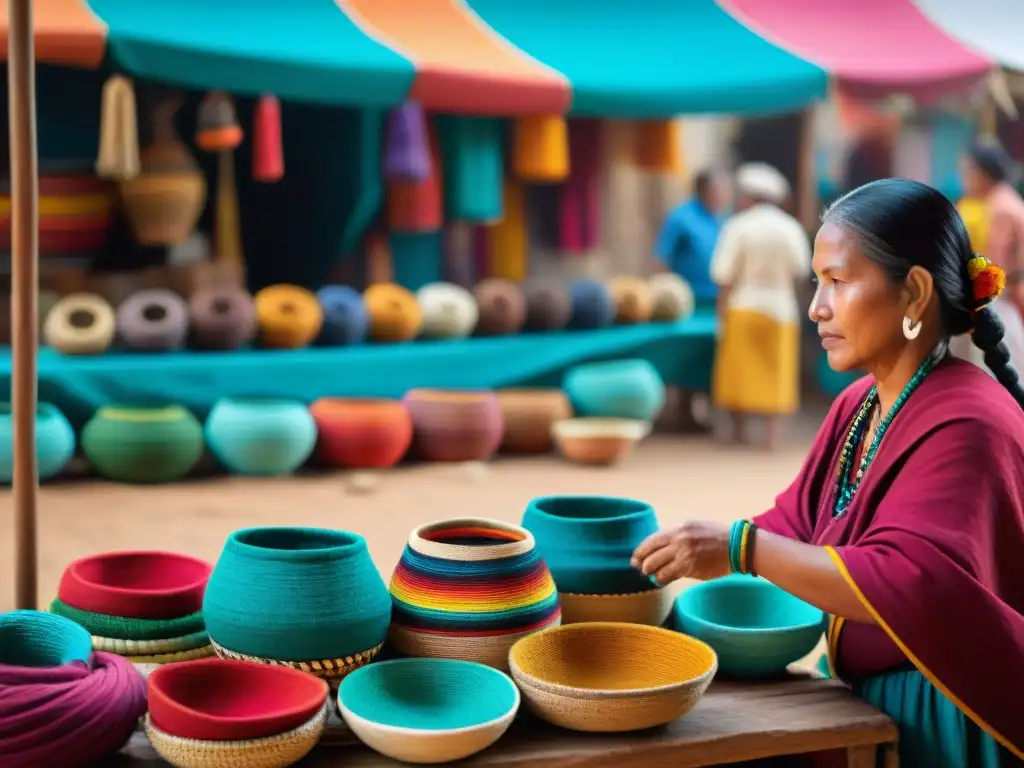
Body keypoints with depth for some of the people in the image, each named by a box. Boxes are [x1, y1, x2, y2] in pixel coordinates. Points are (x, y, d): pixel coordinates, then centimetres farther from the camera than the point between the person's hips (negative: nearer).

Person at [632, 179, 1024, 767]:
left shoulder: (965, 429, -20)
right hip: (864, 701, 8)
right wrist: (691, 550, -5)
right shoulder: (858, 407, 9)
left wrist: (741, 549, -33)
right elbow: (795, 527, 10)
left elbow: (906, 584, -31)